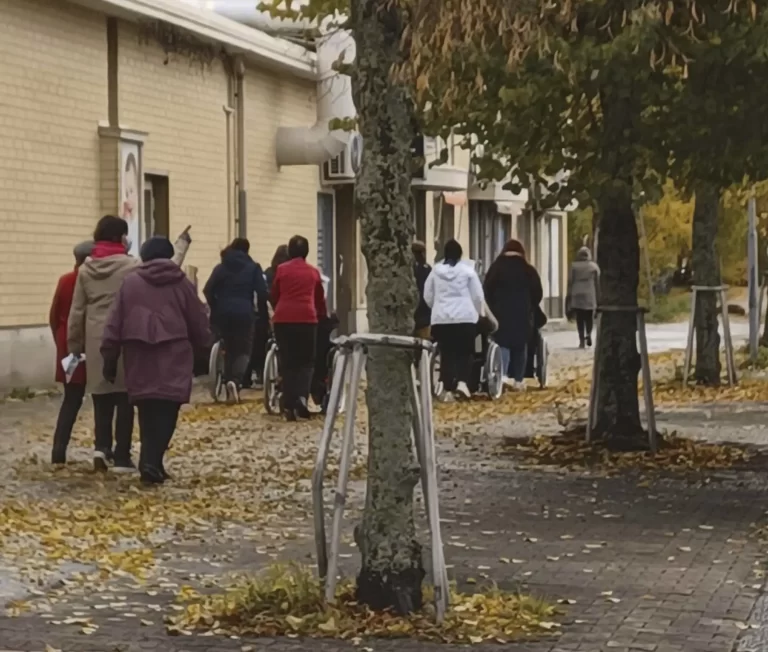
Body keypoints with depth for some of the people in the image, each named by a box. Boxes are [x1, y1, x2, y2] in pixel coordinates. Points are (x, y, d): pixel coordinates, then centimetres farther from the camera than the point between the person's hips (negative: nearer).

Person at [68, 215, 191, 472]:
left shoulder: (86, 270, 4)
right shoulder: (131, 266, -9)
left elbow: (77, 312, 7)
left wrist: (74, 345, 15)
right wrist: (182, 244, 10)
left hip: (96, 344, 3)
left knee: (102, 398, 11)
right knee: (124, 399, 5)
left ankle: (102, 446, -6)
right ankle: (121, 456, 7)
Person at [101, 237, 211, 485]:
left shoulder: (130, 282, 5)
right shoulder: (181, 283, 3)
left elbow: (114, 325, 4)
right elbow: (199, 324, 9)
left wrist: (109, 359, 9)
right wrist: (202, 346, 27)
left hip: (139, 357, 2)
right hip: (173, 357, -2)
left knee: (147, 411, 12)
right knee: (166, 410, -4)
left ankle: (150, 461, 14)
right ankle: (152, 462, -18)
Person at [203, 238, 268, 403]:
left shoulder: (221, 268, 10)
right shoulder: (253, 268, 5)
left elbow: (208, 290, 1)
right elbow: (262, 292, -4)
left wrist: (215, 308, 12)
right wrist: (263, 312, 6)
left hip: (223, 314, 3)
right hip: (244, 314, -3)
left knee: (229, 350, 14)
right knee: (244, 350, 2)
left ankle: (229, 385, 12)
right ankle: (236, 380, -25)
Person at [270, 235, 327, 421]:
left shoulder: (282, 270, 8)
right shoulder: (313, 272, 11)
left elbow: (273, 296, 16)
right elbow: (320, 299, 21)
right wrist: (323, 316, 39)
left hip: (283, 319, 0)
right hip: (307, 318, 0)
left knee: (287, 362, 7)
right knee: (306, 361, 8)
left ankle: (288, 404, 4)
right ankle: (302, 397, -15)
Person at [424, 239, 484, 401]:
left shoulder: (436, 271, 4)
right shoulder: (467, 269, -2)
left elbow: (428, 296, 11)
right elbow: (477, 295, 1)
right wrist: (478, 312, 19)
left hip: (441, 318, 2)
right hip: (465, 317, -2)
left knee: (447, 354, 5)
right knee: (465, 352, 7)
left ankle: (448, 389, 1)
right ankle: (462, 381, -13)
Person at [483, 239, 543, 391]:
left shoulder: (496, 268, -1)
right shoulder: (529, 270, 1)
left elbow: (487, 292, -2)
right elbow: (538, 294, 3)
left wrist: (493, 309, 8)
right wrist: (530, 308, 17)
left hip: (501, 313, -1)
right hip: (523, 314, 1)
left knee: (503, 344, 0)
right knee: (521, 346, 11)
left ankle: (503, 374, -22)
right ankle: (518, 380, 10)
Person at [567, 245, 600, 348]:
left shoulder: (574, 266, 1)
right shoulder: (594, 266, 3)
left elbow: (570, 281, -1)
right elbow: (597, 282, 2)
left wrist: (568, 296, 3)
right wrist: (598, 296, 8)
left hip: (577, 294, -1)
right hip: (590, 295, 1)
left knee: (579, 318, 1)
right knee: (589, 317, 11)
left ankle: (581, 340, -5)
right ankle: (589, 334, -12)